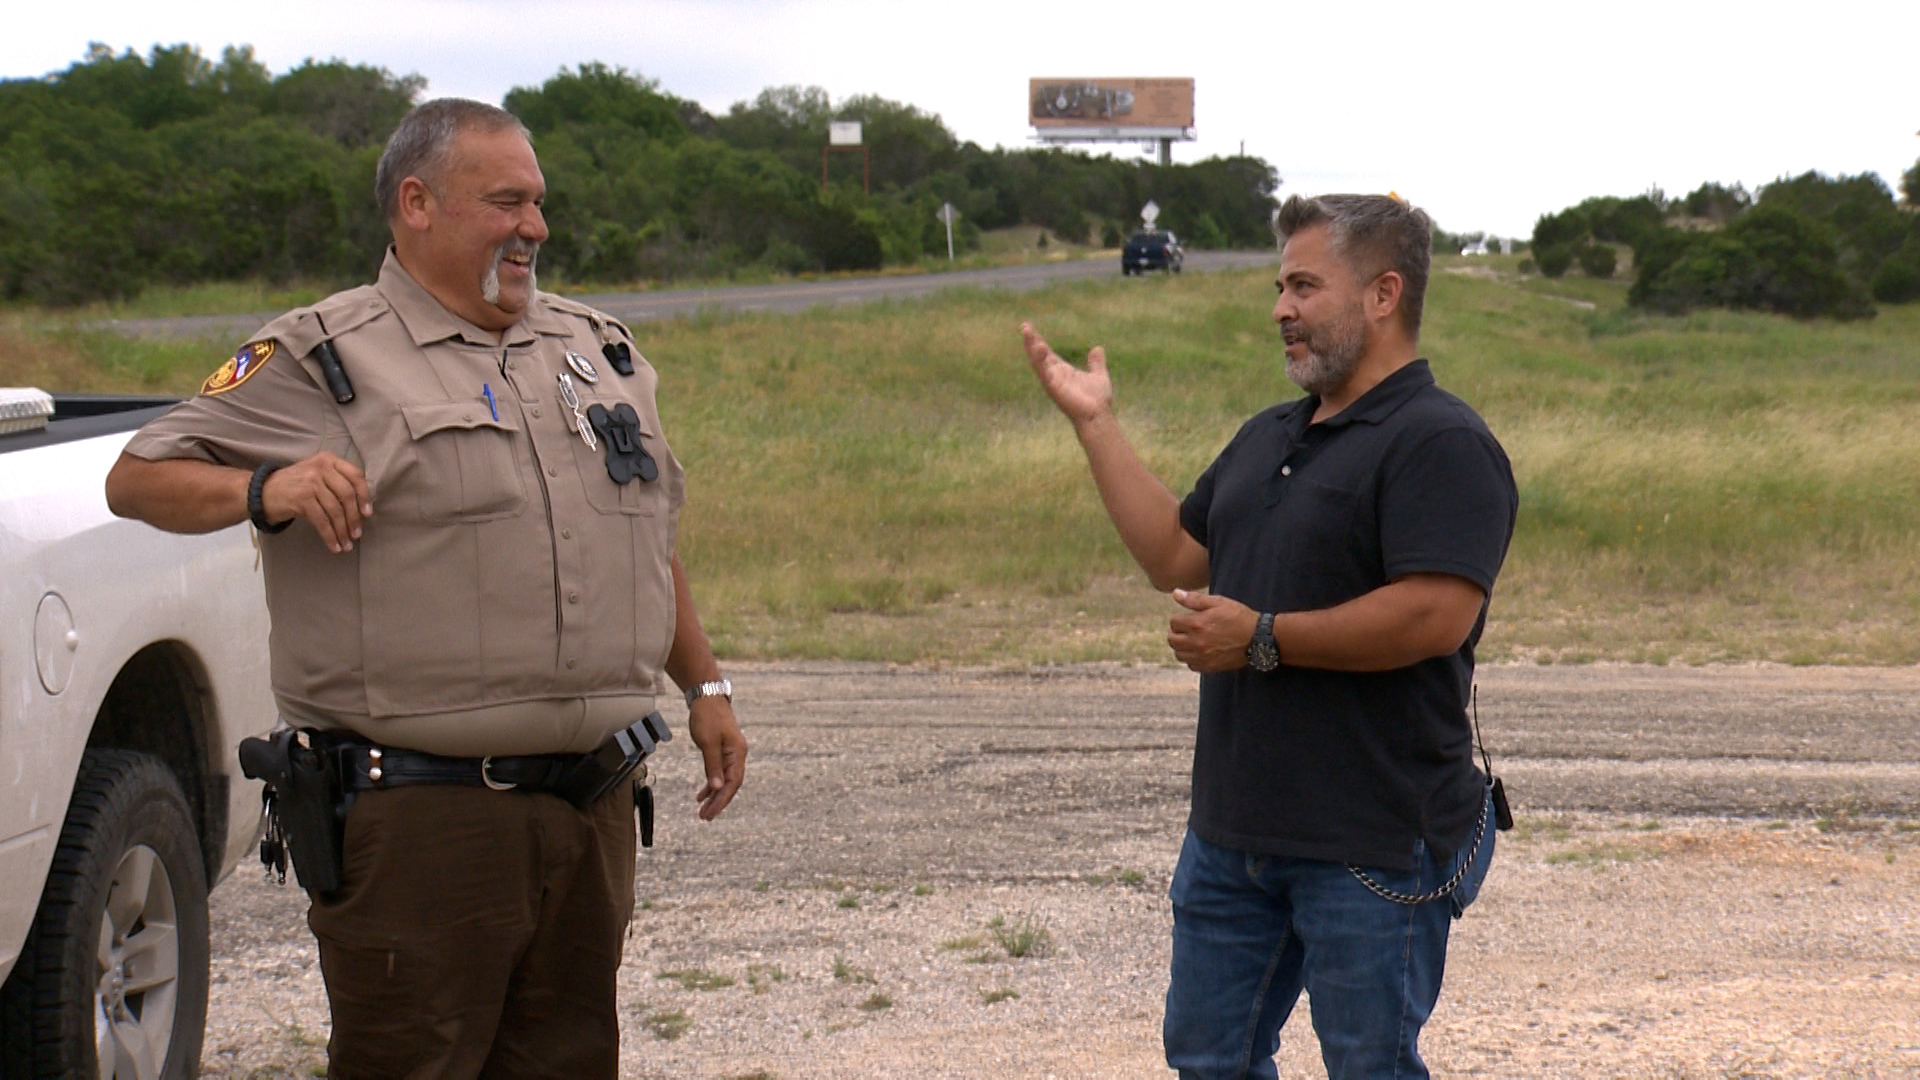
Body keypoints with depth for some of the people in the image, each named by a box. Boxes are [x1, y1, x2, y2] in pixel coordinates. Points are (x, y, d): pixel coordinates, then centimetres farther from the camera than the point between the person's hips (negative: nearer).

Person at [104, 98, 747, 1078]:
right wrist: (265, 490, -22)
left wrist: (704, 686, 24)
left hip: (593, 808, 6)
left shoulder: (601, 350, 16)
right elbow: (139, 479, -4)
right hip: (418, 813, -5)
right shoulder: (324, 361, -2)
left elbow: (652, 539, 26)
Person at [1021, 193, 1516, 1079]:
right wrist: (1095, 424, 18)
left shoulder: (1440, 443, -14)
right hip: (1235, 829, 9)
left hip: (1372, 841, -9)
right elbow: (1173, 556, 21)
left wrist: (1263, 638, -20)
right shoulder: (1266, 439, 16)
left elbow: (1437, 615, -25)